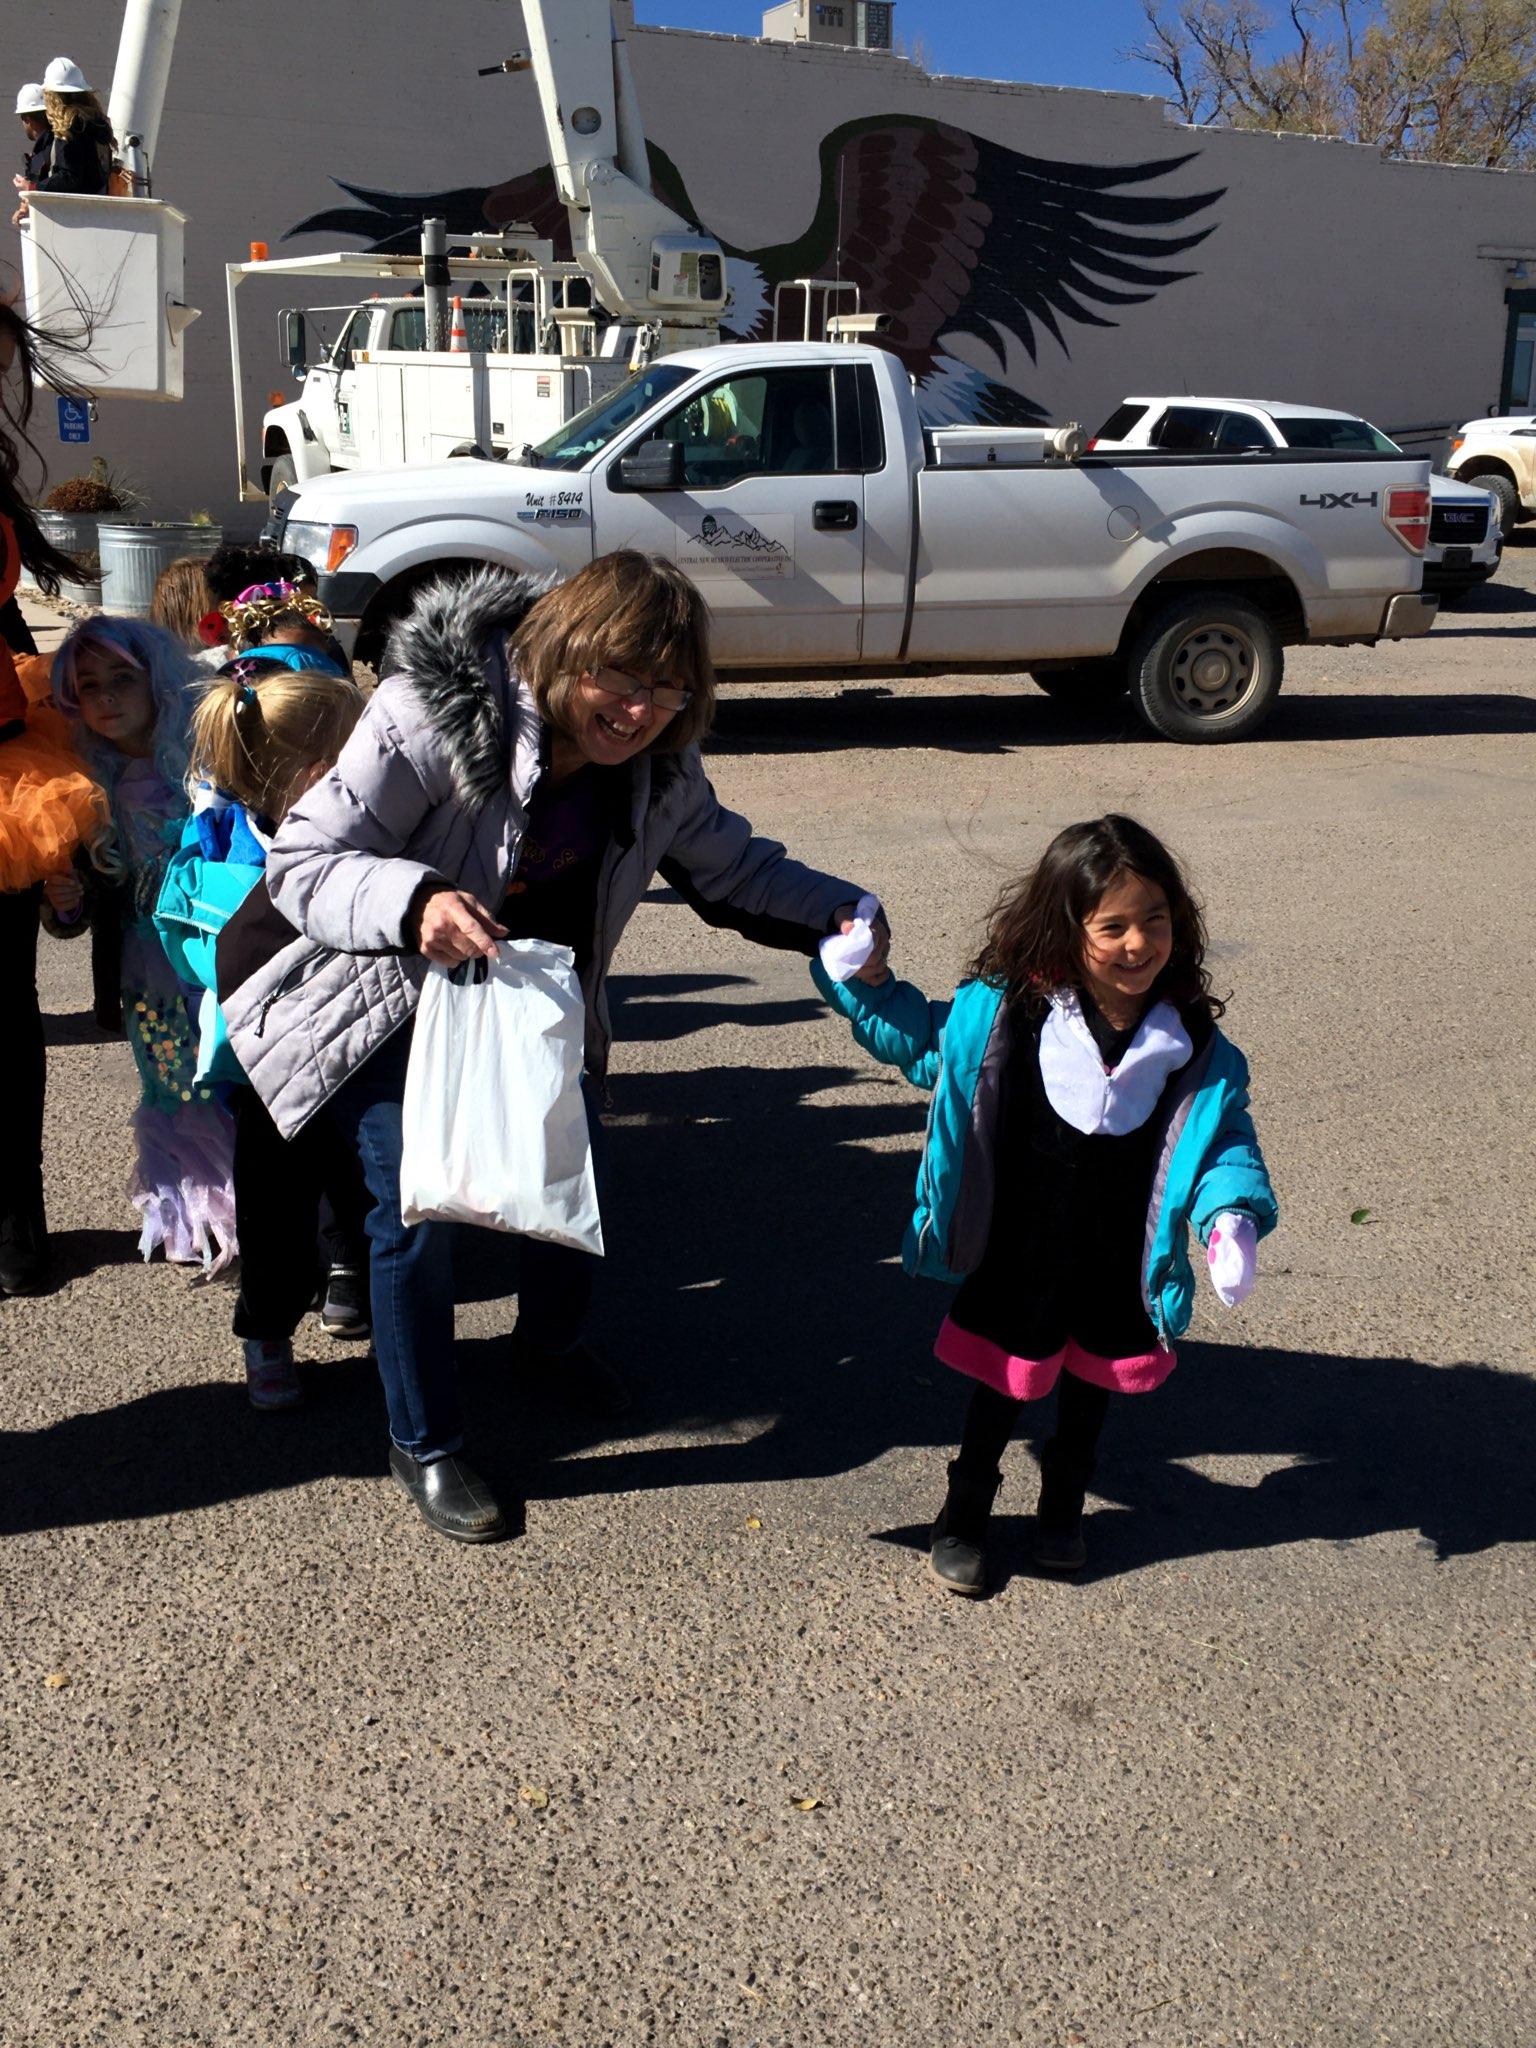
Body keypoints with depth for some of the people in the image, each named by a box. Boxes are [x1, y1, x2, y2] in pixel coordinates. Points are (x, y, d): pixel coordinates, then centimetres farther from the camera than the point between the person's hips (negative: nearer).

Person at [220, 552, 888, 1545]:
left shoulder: (655, 764, -12)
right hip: (403, 1000, -5)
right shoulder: (431, 716, -31)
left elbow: (734, 867, -2)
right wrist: (413, 902, -49)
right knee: (415, 1210, -11)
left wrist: (838, 912, -20)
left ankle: (550, 1341, 49)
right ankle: (425, 1445, 14)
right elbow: (303, 861, -29)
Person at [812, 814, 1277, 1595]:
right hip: (1018, 1258, -2)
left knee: (1092, 1385, 23)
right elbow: (915, 1036, -3)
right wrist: (863, 982, -18)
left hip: (1121, 1266, 2)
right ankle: (965, 1513, 41)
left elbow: (1225, 1135, -7)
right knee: (1003, 1383, 15)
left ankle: (1062, 1509, 51)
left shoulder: (1194, 1046, -14)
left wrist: (1231, 1216, -24)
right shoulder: (1003, 1013, -18)